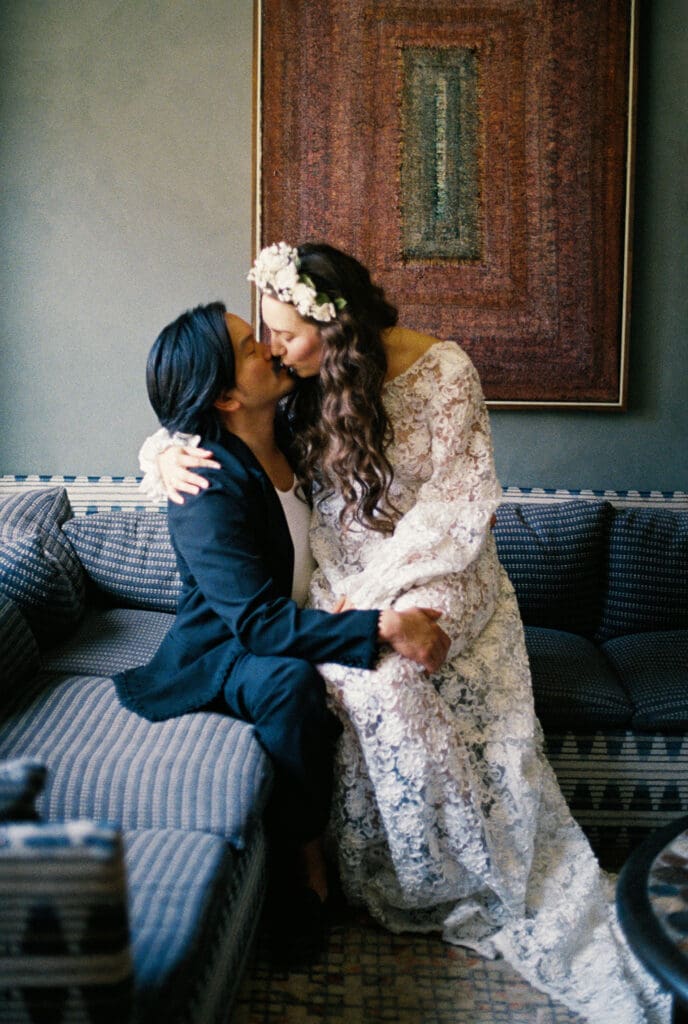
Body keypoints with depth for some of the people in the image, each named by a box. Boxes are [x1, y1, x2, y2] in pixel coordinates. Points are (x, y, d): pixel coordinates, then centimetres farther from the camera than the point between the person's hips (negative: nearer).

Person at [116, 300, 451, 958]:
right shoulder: (207, 492, -25)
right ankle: (306, 865, -17)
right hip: (224, 652, -7)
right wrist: (383, 627, -37)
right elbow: (260, 622, -31)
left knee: (402, 659, -15)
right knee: (290, 681, -37)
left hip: (304, 618, 7)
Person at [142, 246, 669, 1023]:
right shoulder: (303, 383, -2)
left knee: (378, 672, -31)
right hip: (343, 570, 4)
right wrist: (166, 453, -14)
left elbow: (454, 507, -16)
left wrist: (371, 592, -21)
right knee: (348, 666, -26)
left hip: (432, 571, -4)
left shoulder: (444, 372, -14)